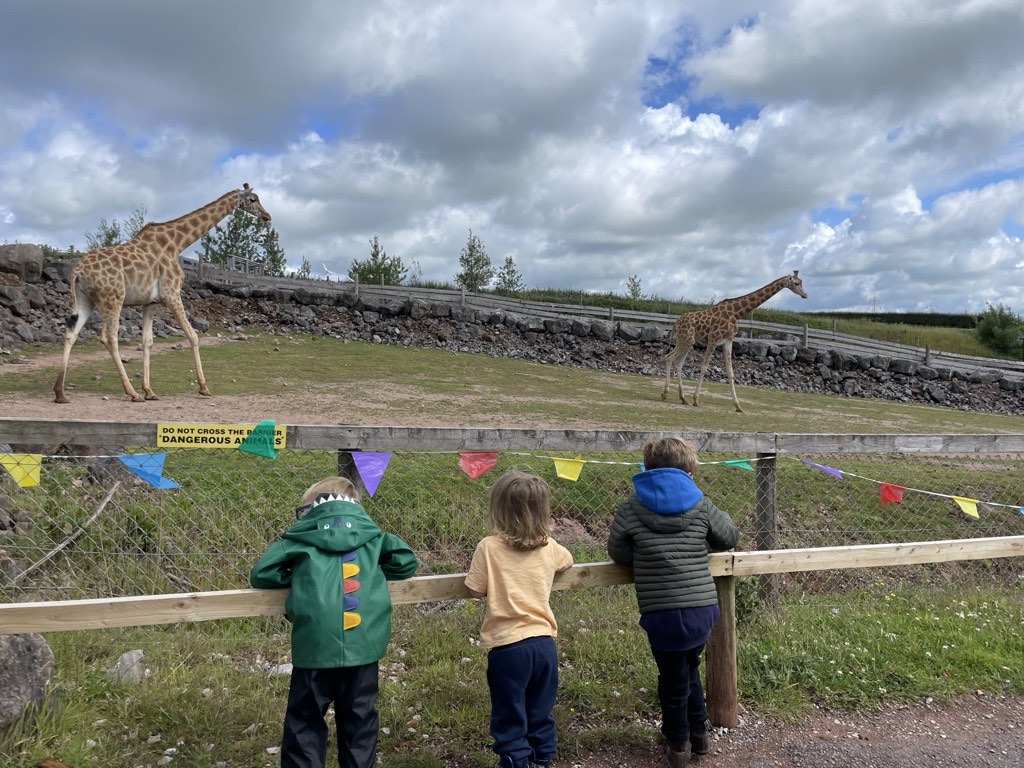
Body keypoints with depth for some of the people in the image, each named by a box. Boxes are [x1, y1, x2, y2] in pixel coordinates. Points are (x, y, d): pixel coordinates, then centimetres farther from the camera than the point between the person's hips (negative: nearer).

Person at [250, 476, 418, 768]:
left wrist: (297, 577, 18)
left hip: (314, 646, -2)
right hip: (363, 644, 2)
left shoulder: (302, 536, 4)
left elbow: (260, 574, 2)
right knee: (359, 721, 18)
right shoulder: (371, 534, 9)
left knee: (305, 723, 14)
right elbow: (406, 561, 7)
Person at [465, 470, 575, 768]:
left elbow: (476, 590, -6)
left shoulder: (489, 547, -12)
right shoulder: (549, 546, 1)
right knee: (540, 715, 21)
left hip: (508, 646, -4)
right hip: (543, 642, 4)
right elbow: (567, 561, 22)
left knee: (510, 721, 11)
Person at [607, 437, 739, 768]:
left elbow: (618, 554, 4)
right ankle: (698, 734, 40)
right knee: (688, 668, 27)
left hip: (662, 614, -3)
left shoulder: (630, 507, -3)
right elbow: (730, 537, 16)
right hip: (703, 609, 3)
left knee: (673, 678, 18)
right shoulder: (700, 505, 2)